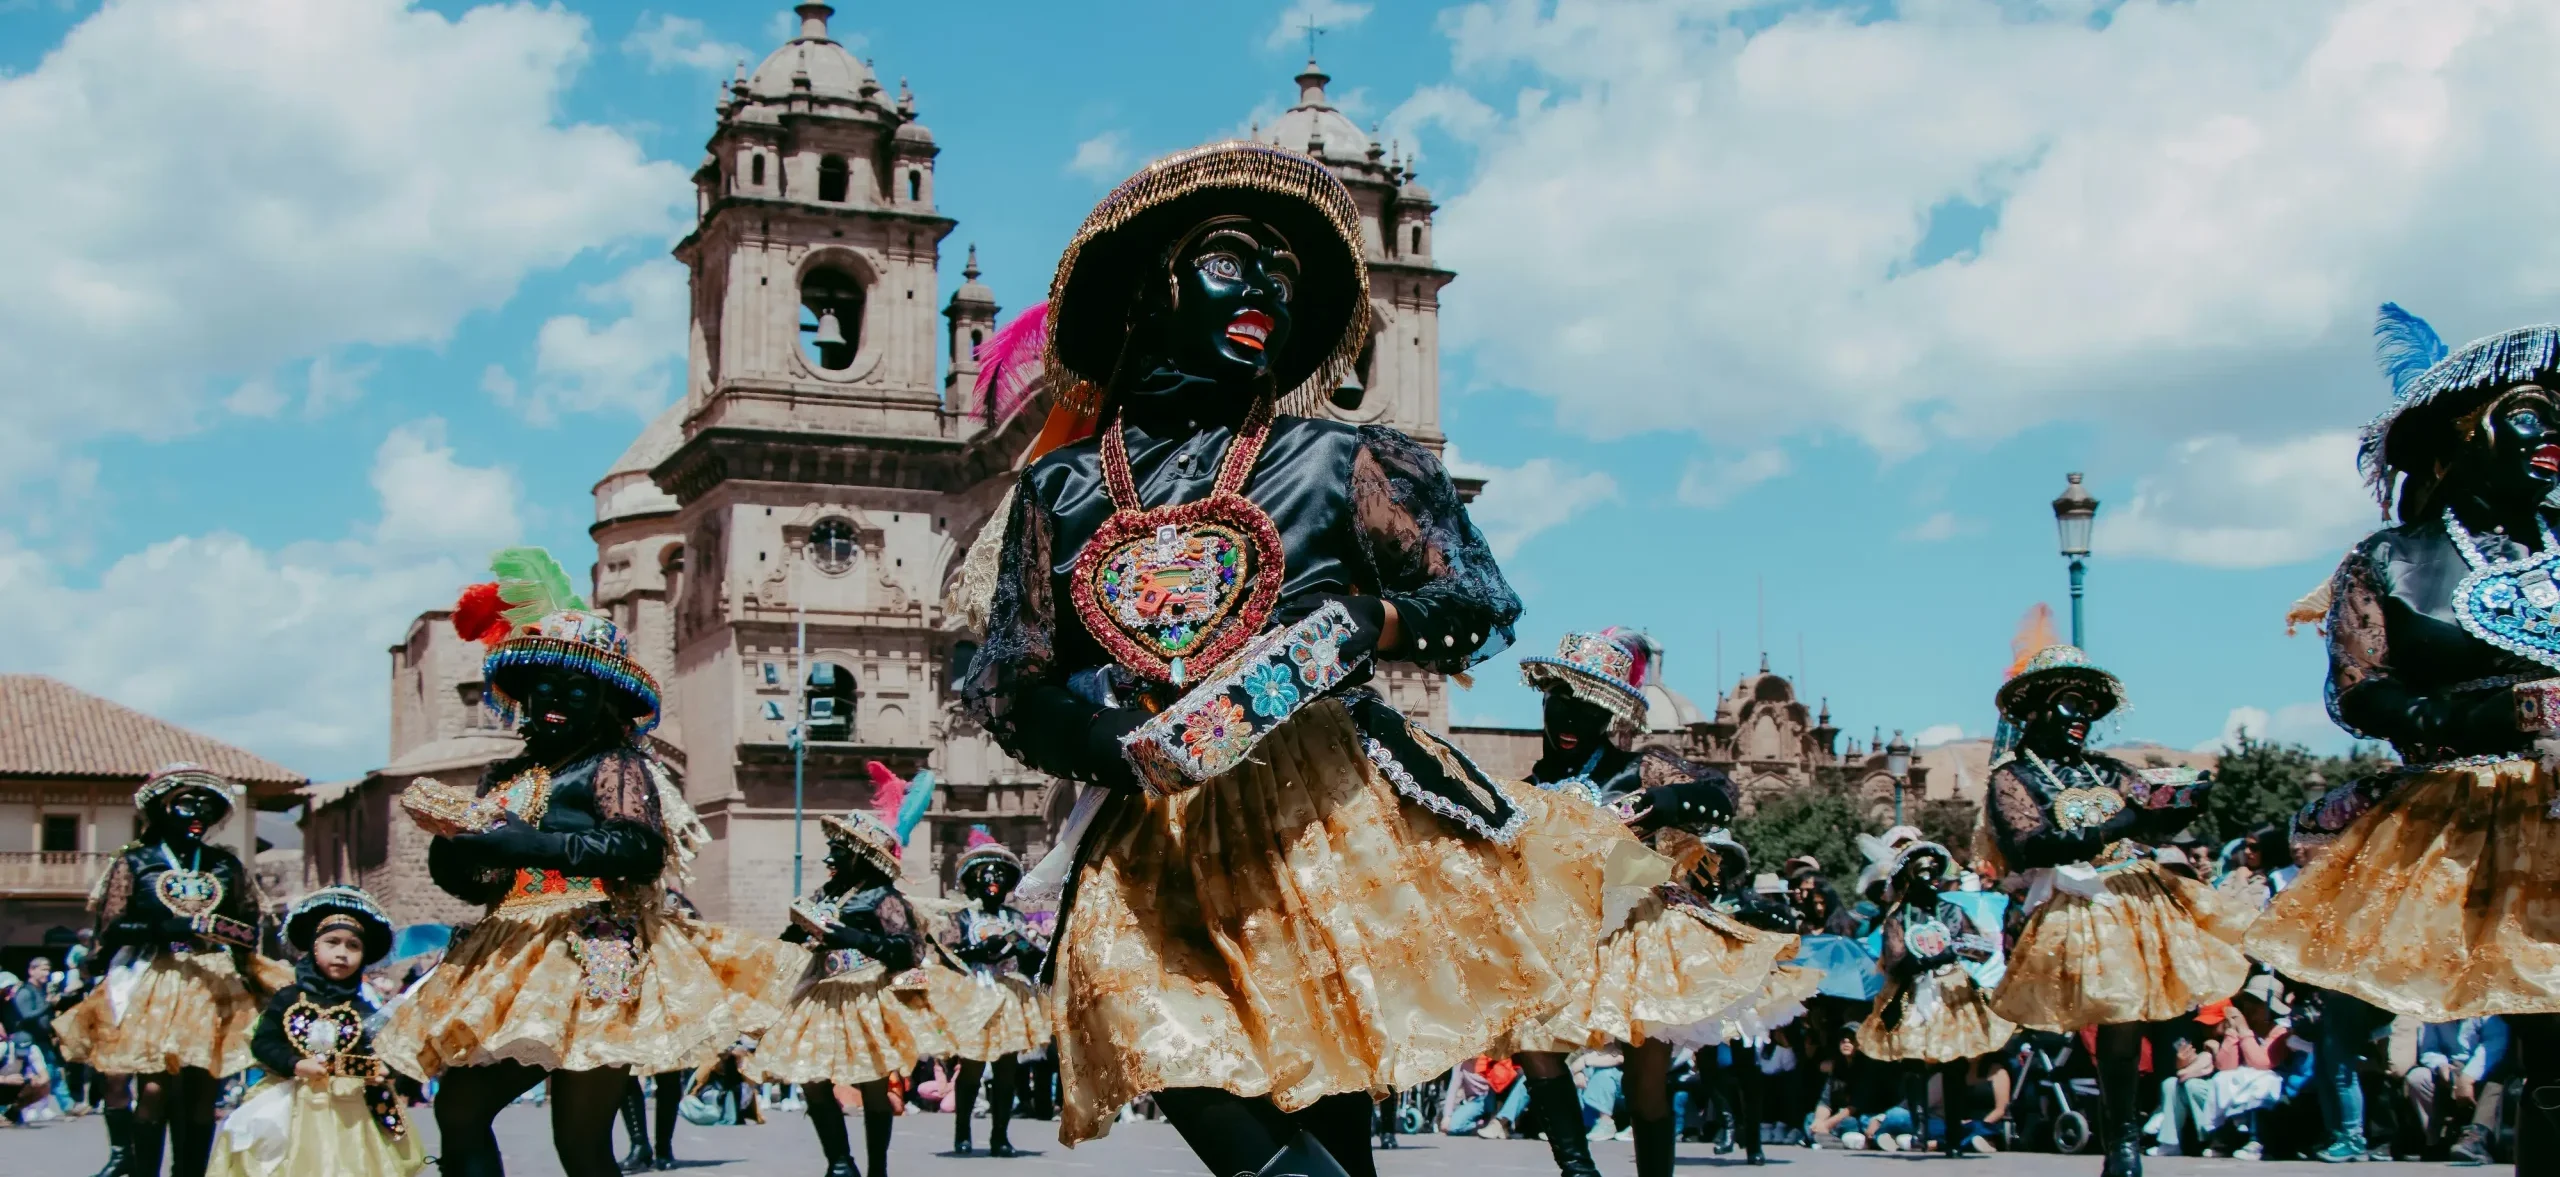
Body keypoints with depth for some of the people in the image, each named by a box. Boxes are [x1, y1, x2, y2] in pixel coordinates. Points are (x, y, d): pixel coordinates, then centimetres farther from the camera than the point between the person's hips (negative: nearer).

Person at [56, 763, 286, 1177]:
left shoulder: (227, 866, 12)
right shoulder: (135, 862, 4)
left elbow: (252, 928, 16)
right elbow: (110, 931, -3)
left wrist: (232, 934, -7)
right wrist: (167, 929, -17)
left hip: (213, 991, 3)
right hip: (152, 989, -3)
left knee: (200, 1097, 0)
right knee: (153, 1090, -14)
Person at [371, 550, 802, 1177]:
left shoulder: (613, 765, -1)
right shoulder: (504, 777, 20)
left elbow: (641, 851, -18)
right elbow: (478, 883, 19)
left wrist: (519, 842, -23)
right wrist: (450, 848, -5)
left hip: (592, 959, -8)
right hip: (513, 967, 8)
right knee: (458, 1110, 1)